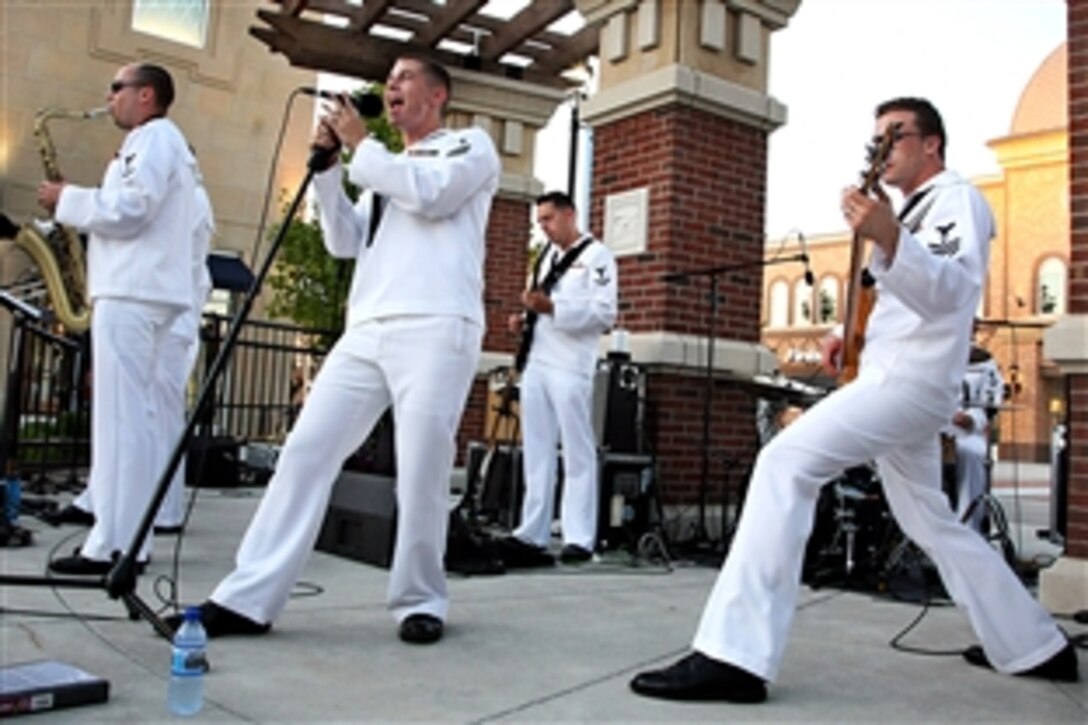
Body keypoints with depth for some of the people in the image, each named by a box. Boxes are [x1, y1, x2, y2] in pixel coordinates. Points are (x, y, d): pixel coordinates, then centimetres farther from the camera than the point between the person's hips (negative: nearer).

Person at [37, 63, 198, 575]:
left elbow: (127, 211, -16)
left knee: (120, 415, -13)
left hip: (132, 293, -11)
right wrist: (78, 204, 16)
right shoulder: (156, 143, 27)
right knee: (132, 415, 8)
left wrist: (66, 200, -5)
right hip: (138, 291, 11)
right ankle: (128, 538, 11)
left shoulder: (155, 138, -5)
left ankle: (114, 544, -12)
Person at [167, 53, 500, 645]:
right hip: (366, 331, 6)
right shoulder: (383, 169, 32)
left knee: (421, 472, -9)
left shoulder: (470, 146, 13)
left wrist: (359, 145, 3)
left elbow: (429, 193, -8)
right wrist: (326, 166, 12)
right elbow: (345, 242, 21)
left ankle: (420, 602, 8)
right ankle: (248, 599, -2)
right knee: (305, 450, -3)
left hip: (436, 328, -6)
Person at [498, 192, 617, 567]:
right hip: (535, 362, 7)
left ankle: (579, 538, -2)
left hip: (570, 366, -7)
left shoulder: (596, 255, -1)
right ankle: (532, 534, 9)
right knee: (536, 451, 6)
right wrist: (524, 318, 7)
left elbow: (605, 313, -11)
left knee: (577, 453, -4)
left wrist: (553, 307, -19)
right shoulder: (545, 256, 23)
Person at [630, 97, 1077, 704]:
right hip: (899, 382, 11)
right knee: (933, 524, 19)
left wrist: (888, 239, -42)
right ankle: (1037, 647, 33)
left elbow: (947, 291, -24)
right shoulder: (919, 209, 26)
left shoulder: (957, 198, -4)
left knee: (786, 463, -25)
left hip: (909, 380, -11)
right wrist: (855, 336, 14)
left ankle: (735, 655, -31)